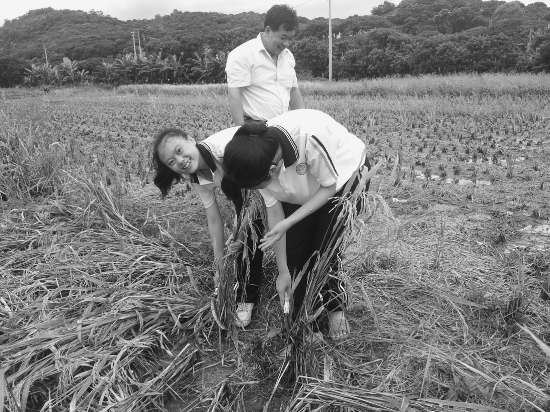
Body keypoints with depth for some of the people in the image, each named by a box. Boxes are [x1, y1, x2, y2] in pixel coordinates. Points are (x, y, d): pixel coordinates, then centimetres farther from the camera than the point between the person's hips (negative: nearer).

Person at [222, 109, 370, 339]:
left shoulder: (310, 136, -43)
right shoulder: (260, 157, -24)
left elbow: (329, 187, -26)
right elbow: (274, 210, -16)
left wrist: (288, 223, -32)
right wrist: (283, 272, -12)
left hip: (344, 174, -4)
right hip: (303, 188, 5)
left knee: (324, 252, -12)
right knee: (293, 251, -4)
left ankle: (335, 309, 16)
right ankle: (296, 319, 16)